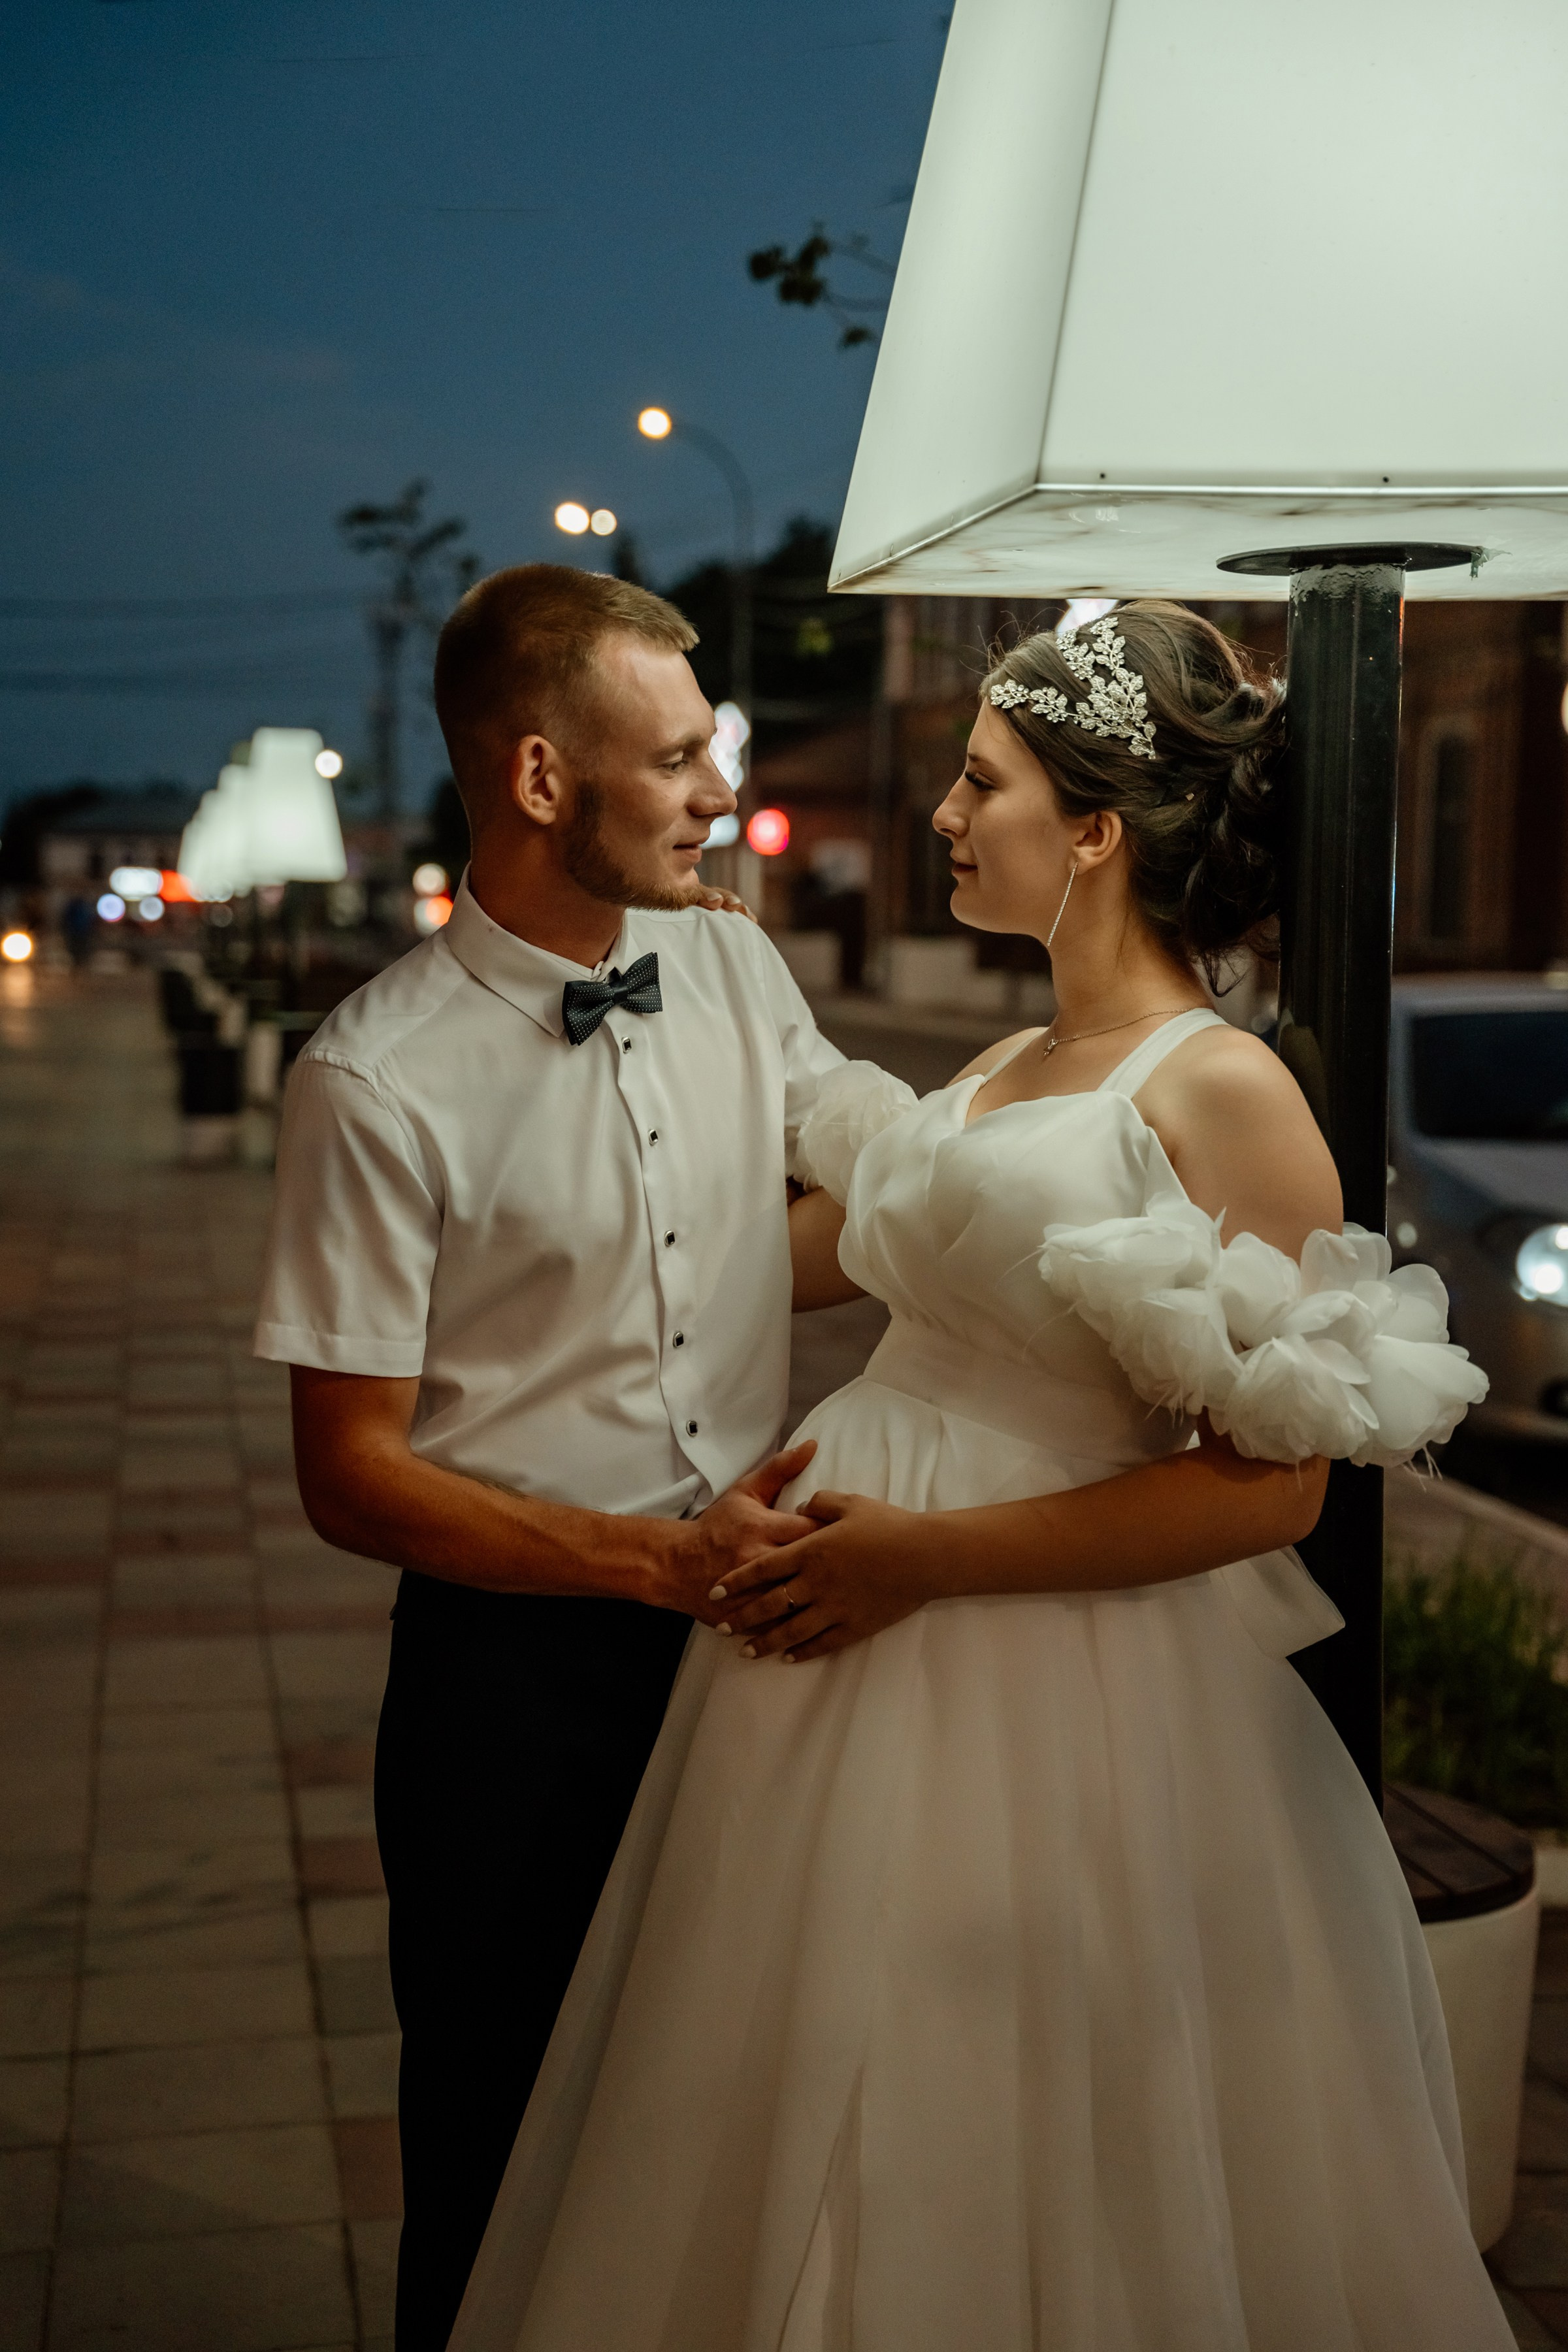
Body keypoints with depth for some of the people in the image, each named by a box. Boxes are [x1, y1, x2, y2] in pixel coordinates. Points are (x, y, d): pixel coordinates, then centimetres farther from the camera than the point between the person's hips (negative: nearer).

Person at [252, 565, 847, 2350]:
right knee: (507, 2153, 14)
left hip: (752, 1603, 5)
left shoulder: (731, 966, 2)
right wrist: (662, 1558, -20)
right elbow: (351, 1477, -14)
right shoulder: (379, 1080, -17)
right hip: (522, 1657, -5)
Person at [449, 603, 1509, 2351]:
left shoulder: (1224, 1095, -13)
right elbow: (802, 1256, 22)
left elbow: (1270, 1486, -17)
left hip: (1050, 1688, -7)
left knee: (1009, 2173, 9)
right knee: (825, 2140, 19)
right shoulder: (995, 1075, 10)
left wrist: (923, 1557, -18)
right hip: (852, 1657, 7)